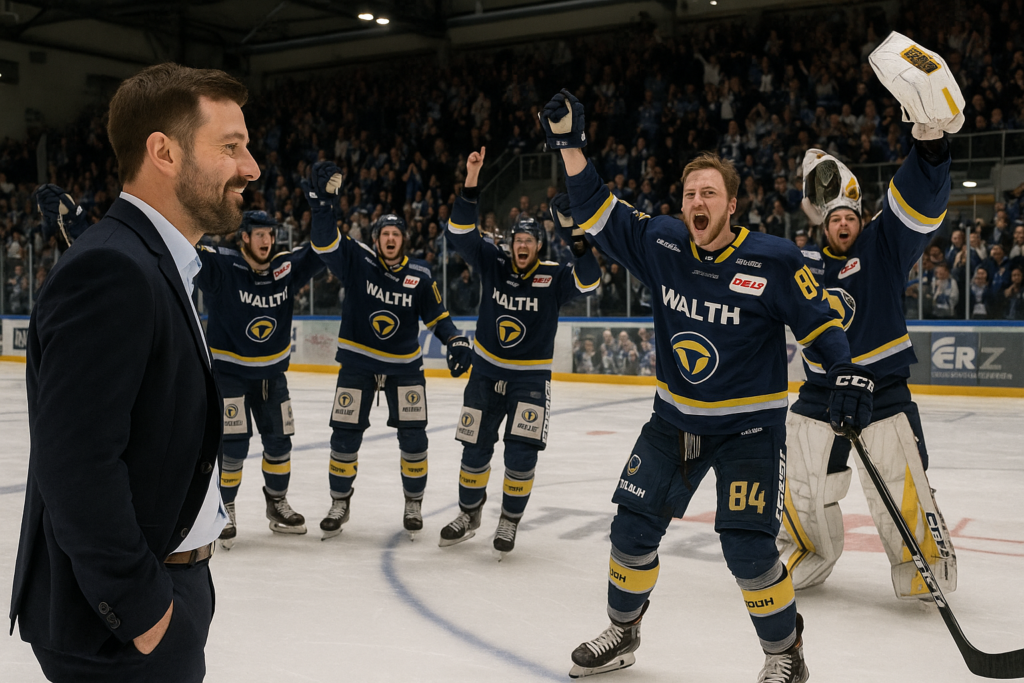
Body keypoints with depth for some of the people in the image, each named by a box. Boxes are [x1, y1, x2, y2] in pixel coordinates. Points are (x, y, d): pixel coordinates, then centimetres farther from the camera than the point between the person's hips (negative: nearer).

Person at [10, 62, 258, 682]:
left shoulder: (159, 265, 10)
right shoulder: (109, 270, -22)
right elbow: (76, 464, -28)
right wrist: (139, 608, -19)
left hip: (169, 583, 9)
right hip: (123, 630, -9)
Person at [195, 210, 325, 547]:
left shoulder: (285, 268, -3)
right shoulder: (222, 266, -16)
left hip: (271, 371, 5)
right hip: (228, 370, -5)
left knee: (279, 440, 12)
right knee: (234, 444, -9)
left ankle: (277, 504, 31)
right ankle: (223, 510, 9)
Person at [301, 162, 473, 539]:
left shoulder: (419, 276, -2)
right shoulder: (357, 261, -6)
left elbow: (437, 315, 6)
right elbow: (326, 242, -20)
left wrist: (456, 341, -9)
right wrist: (322, 202, -34)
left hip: (404, 364, 1)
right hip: (357, 362, -1)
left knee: (413, 435, -2)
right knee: (345, 434, 1)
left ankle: (414, 501, 17)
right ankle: (340, 502, 20)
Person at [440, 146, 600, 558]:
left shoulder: (553, 277, -6)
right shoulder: (493, 265, -1)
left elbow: (588, 281, -23)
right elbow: (461, 234, -11)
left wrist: (575, 237, -36)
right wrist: (470, 187, -23)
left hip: (530, 377, -2)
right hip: (486, 371, 2)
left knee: (521, 453, -10)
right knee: (475, 449, 8)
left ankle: (510, 521, 11)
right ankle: (469, 515, 28)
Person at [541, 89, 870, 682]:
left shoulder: (773, 260, -14)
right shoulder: (661, 243, -4)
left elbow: (819, 321, -7)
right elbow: (597, 212, -1)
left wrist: (850, 372, -22)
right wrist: (569, 143, -9)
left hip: (749, 425, -4)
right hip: (675, 418, 5)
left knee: (747, 548, -11)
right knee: (633, 527, 6)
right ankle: (623, 632, 30)